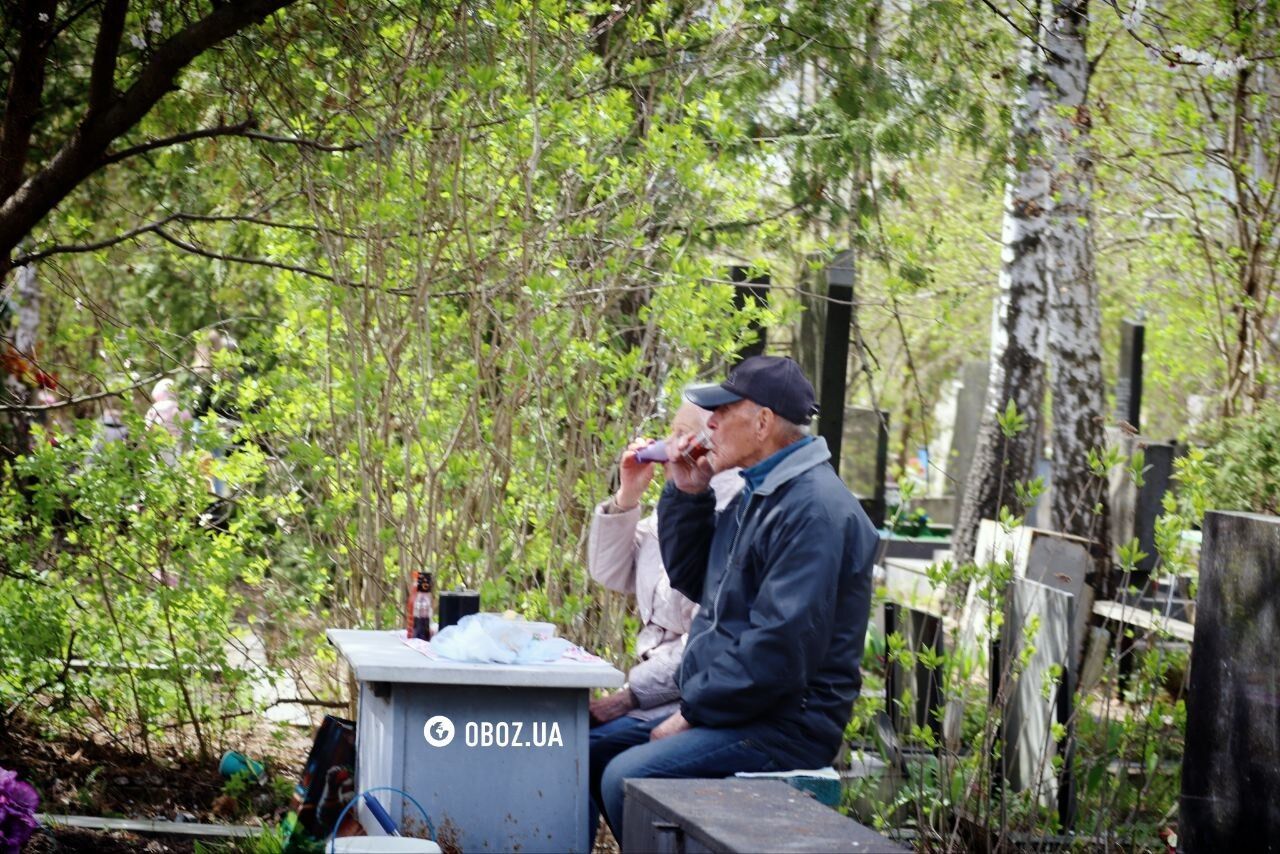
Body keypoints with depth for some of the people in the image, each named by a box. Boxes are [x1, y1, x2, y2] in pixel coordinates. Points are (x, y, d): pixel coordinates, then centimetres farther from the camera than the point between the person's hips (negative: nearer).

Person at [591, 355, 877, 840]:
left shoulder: (813, 509, -19)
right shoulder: (758, 495, 15)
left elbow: (780, 648, -25)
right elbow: (694, 580, 23)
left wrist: (693, 710, -17)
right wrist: (686, 494, 9)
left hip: (785, 724, -10)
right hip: (731, 710, 10)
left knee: (626, 777, -26)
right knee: (594, 751, 10)